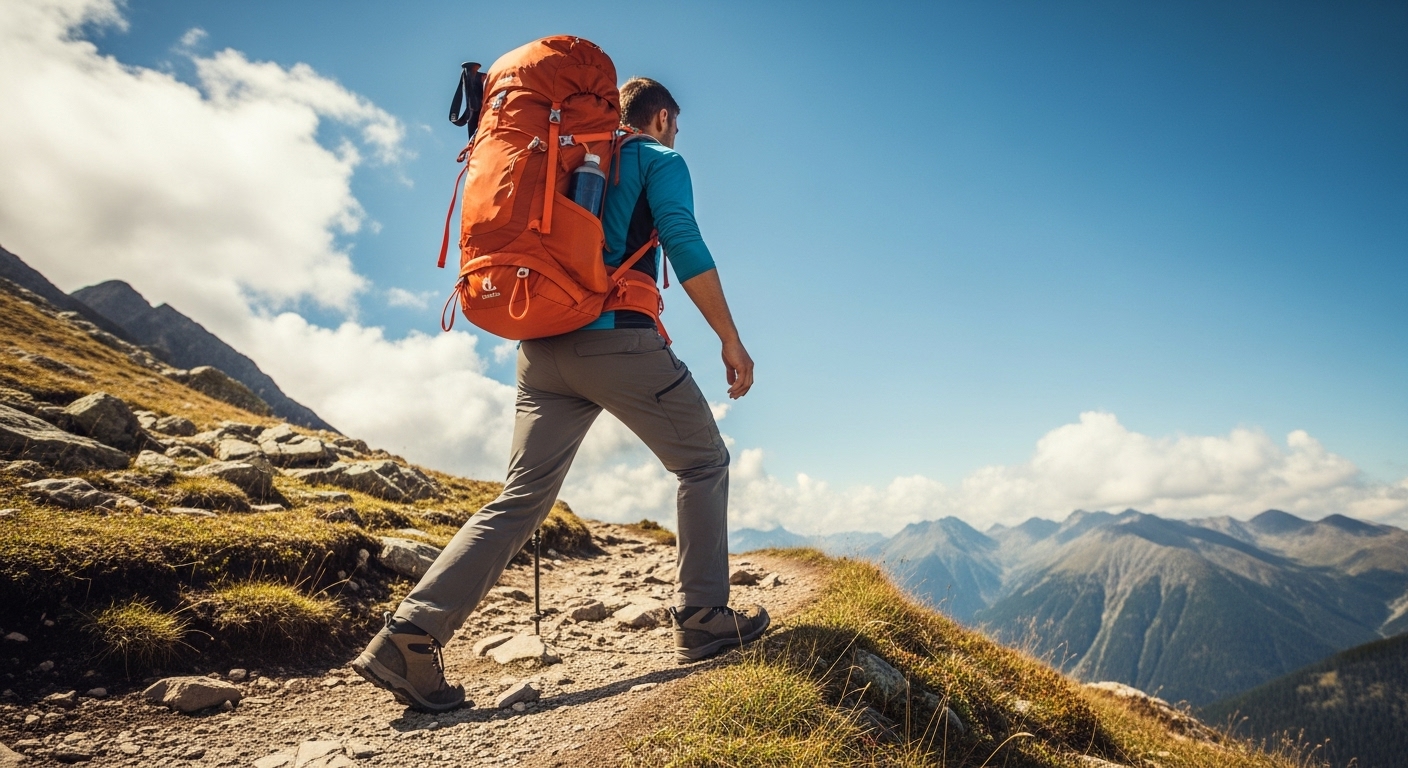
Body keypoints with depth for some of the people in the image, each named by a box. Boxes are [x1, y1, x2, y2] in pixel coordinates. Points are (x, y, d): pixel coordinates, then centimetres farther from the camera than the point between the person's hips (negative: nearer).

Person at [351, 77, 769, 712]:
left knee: (520, 500, 6)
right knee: (704, 464, 11)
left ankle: (408, 636, 0)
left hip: (544, 346, 7)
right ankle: (702, 620, 10)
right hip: (619, 338, -6)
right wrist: (731, 340, -5)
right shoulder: (659, 159, 7)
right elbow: (683, 243, -7)